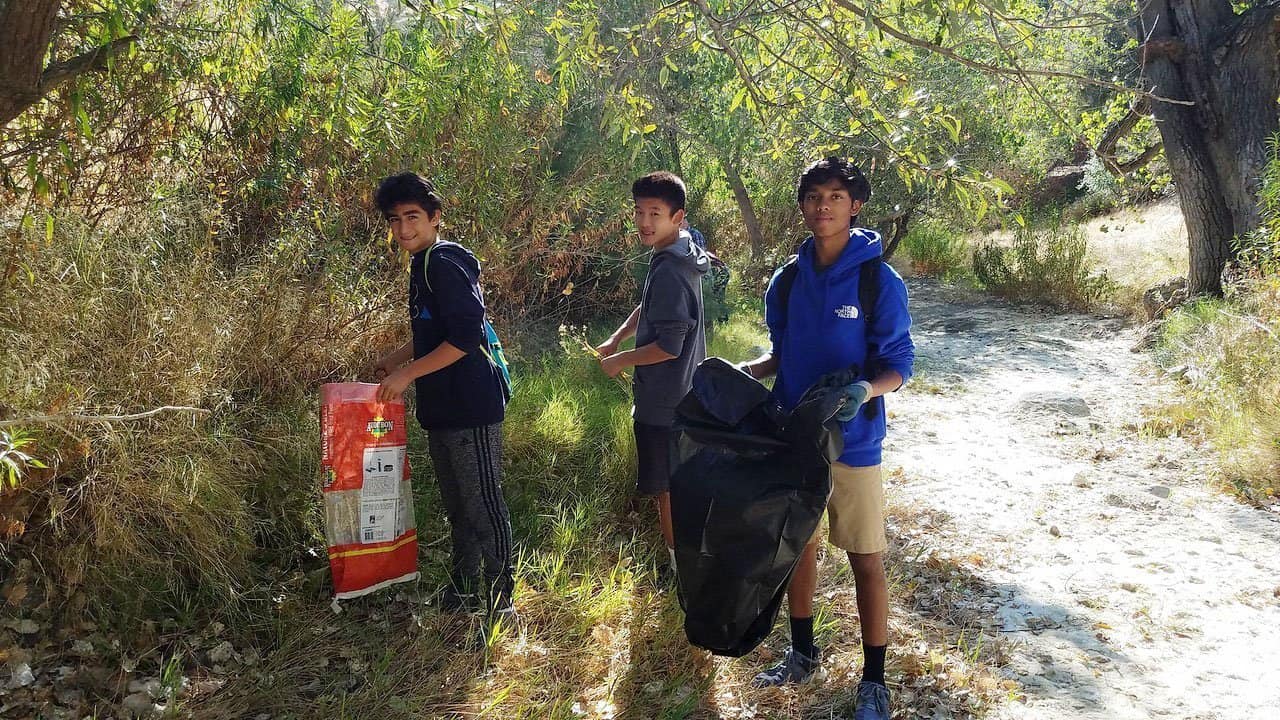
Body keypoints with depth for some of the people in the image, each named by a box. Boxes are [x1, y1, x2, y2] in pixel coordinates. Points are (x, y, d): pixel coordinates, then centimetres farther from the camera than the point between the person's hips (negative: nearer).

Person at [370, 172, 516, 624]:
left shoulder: (445, 262, -15)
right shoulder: (424, 265, 15)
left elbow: (466, 336, -23)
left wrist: (409, 372, -19)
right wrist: (394, 361, 23)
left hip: (471, 406, -10)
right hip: (442, 408, 10)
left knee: (482, 503, -2)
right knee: (457, 504, 18)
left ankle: (500, 600, 8)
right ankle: (464, 590, 30)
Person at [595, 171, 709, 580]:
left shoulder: (669, 273, -25)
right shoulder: (679, 255, 6)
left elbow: (668, 346, -26)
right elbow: (649, 309, 21)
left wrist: (620, 361, -12)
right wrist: (615, 341, 10)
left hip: (664, 403, -10)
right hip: (681, 393, 10)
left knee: (664, 488, 4)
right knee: (672, 484, 23)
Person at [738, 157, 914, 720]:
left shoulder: (880, 281, -11)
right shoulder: (786, 281, 2)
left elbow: (899, 364, -8)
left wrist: (865, 389, -29)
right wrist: (741, 372, -5)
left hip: (852, 442, -4)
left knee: (865, 561, 4)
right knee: (797, 547, 16)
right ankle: (802, 654, 36)